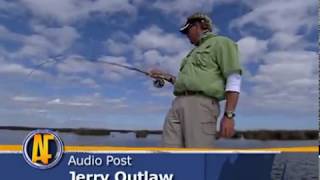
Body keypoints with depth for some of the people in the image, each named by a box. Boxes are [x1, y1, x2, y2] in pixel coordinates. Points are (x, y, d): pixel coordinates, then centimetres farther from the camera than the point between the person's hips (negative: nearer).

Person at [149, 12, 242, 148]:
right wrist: (165, 76, 28)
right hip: (178, 104, 8)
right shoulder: (194, 52, 32)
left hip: (201, 104, -8)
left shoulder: (221, 43, 7)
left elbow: (234, 80, -5)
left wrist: (229, 115, -14)